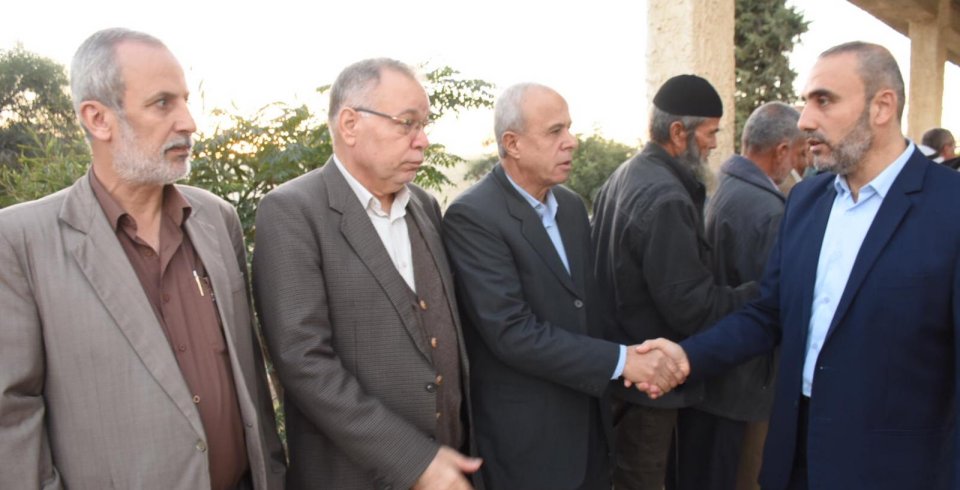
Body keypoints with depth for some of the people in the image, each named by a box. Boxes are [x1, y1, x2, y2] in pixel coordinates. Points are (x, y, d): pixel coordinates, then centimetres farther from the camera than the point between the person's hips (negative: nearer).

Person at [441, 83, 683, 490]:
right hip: (525, 433, -6)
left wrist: (634, 359, -6)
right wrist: (618, 361, -18)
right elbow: (511, 332, -23)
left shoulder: (571, 204, 6)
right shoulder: (472, 217, -18)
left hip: (588, 417, 7)